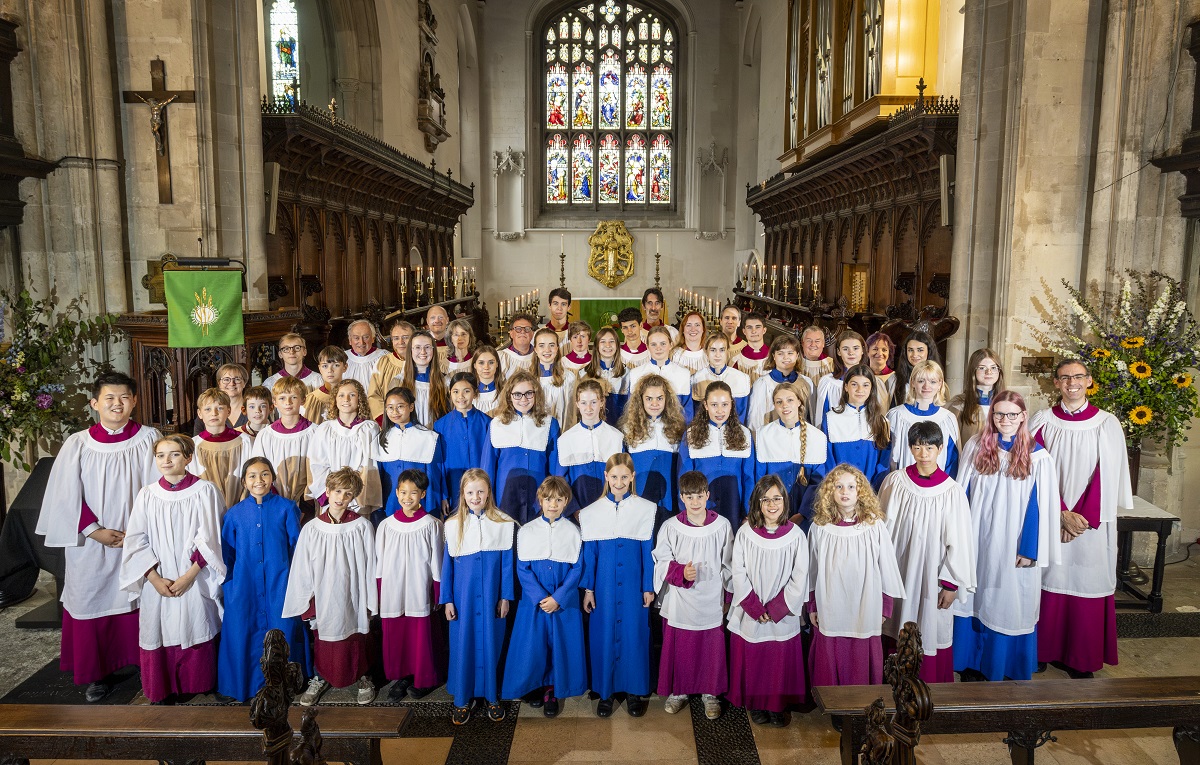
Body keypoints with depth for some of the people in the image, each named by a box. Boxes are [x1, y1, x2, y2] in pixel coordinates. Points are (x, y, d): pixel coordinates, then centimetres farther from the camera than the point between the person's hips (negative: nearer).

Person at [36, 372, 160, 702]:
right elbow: (66, 496, -2)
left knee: (141, 604, 7)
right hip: (91, 545, 1)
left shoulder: (149, 439, -3)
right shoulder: (78, 444, -2)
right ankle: (98, 674, 22)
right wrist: (96, 531, -10)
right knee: (93, 605, 7)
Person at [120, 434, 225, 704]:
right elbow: (136, 540, 1)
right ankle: (161, 691, 23)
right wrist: (155, 578, -9)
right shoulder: (147, 495, 3)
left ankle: (197, 687, 23)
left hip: (194, 581, -2)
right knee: (158, 633, 6)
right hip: (156, 582, 2)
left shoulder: (204, 491, -5)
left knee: (195, 630, 4)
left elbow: (209, 539, -8)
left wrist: (188, 576, -14)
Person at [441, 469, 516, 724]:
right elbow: (447, 564, 3)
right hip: (462, 597, 1)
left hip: (491, 597, 0)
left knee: (491, 645, 7)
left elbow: (507, 564, 1)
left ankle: (491, 696, 24)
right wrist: (447, 600, 1)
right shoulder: (453, 525, -1)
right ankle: (462, 700, 21)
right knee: (462, 645, 6)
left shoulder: (503, 524, -3)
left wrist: (506, 597, 0)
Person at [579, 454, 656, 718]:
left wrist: (648, 587, -1)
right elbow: (589, 553, 4)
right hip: (604, 583, 1)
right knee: (603, 635, 6)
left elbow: (648, 551, 1)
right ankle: (606, 691, 20)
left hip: (633, 582, -1)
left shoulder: (645, 508, -1)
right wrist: (588, 589, 1)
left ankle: (634, 691, 21)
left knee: (634, 633, 5)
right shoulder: (592, 511, 2)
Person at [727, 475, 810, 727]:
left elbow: (799, 578, -6)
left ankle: (778, 706, 28)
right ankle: (756, 705, 28)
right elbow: (738, 573, -6)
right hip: (749, 613, 0)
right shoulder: (745, 533, -5)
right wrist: (755, 608, -12)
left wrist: (775, 609, -11)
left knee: (781, 663, 8)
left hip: (783, 616, 0)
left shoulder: (796, 535, -5)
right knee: (752, 661, 8)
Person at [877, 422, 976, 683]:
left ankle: (932, 686, 26)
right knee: (900, 632, 11)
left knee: (932, 631, 7)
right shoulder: (895, 482, -5)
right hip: (900, 572, 1)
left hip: (933, 573, -1)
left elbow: (958, 540, -5)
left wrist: (952, 583, -4)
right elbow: (883, 528, 3)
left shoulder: (952, 491, -9)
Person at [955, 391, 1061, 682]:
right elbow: (962, 493, 5)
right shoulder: (976, 447, 0)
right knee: (974, 600, 9)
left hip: (1013, 545, -2)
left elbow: (1040, 506, -6)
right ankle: (970, 664, 24)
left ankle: (1007, 667, 24)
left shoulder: (1037, 456, -6)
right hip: (978, 540, 2)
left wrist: (1030, 549, -9)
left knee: (1009, 602, 6)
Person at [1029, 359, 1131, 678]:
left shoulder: (1107, 424, 0)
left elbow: (1107, 476, -5)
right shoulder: (1042, 421, 0)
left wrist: (1083, 517, -12)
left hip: (1092, 523, 0)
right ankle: (1045, 649, 19)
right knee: (1049, 581, 5)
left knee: (1087, 585, 4)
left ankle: (1081, 658, 18)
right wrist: (1063, 514, -12)